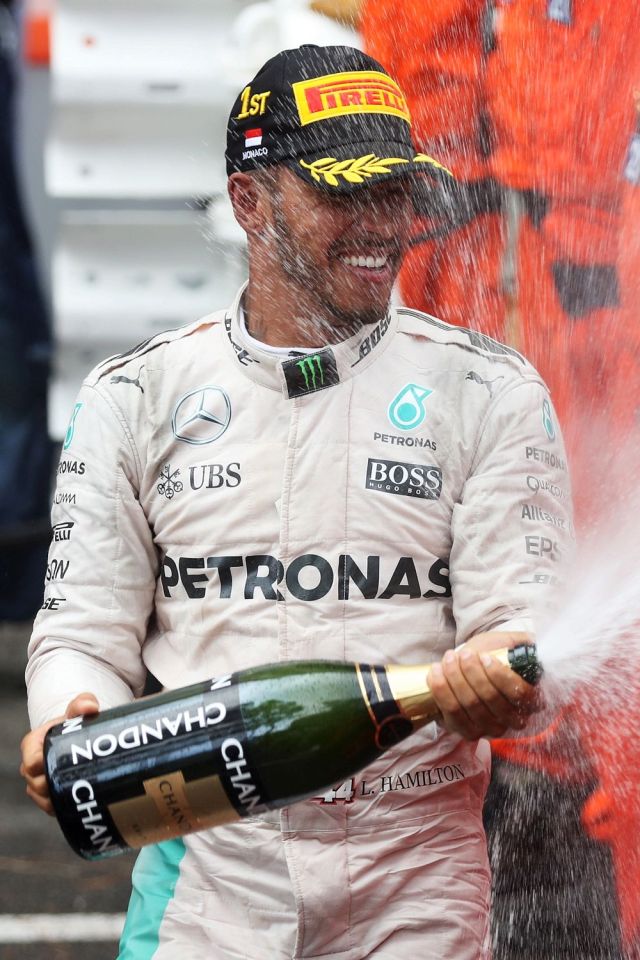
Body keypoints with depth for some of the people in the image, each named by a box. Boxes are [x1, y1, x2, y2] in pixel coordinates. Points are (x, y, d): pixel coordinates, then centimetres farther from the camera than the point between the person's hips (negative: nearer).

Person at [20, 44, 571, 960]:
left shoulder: (488, 392, 3)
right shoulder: (137, 399, 7)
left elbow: (523, 608, -5)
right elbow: (86, 625, 5)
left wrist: (494, 676, -29)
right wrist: (71, 724, -18)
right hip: (205, 863, 1)